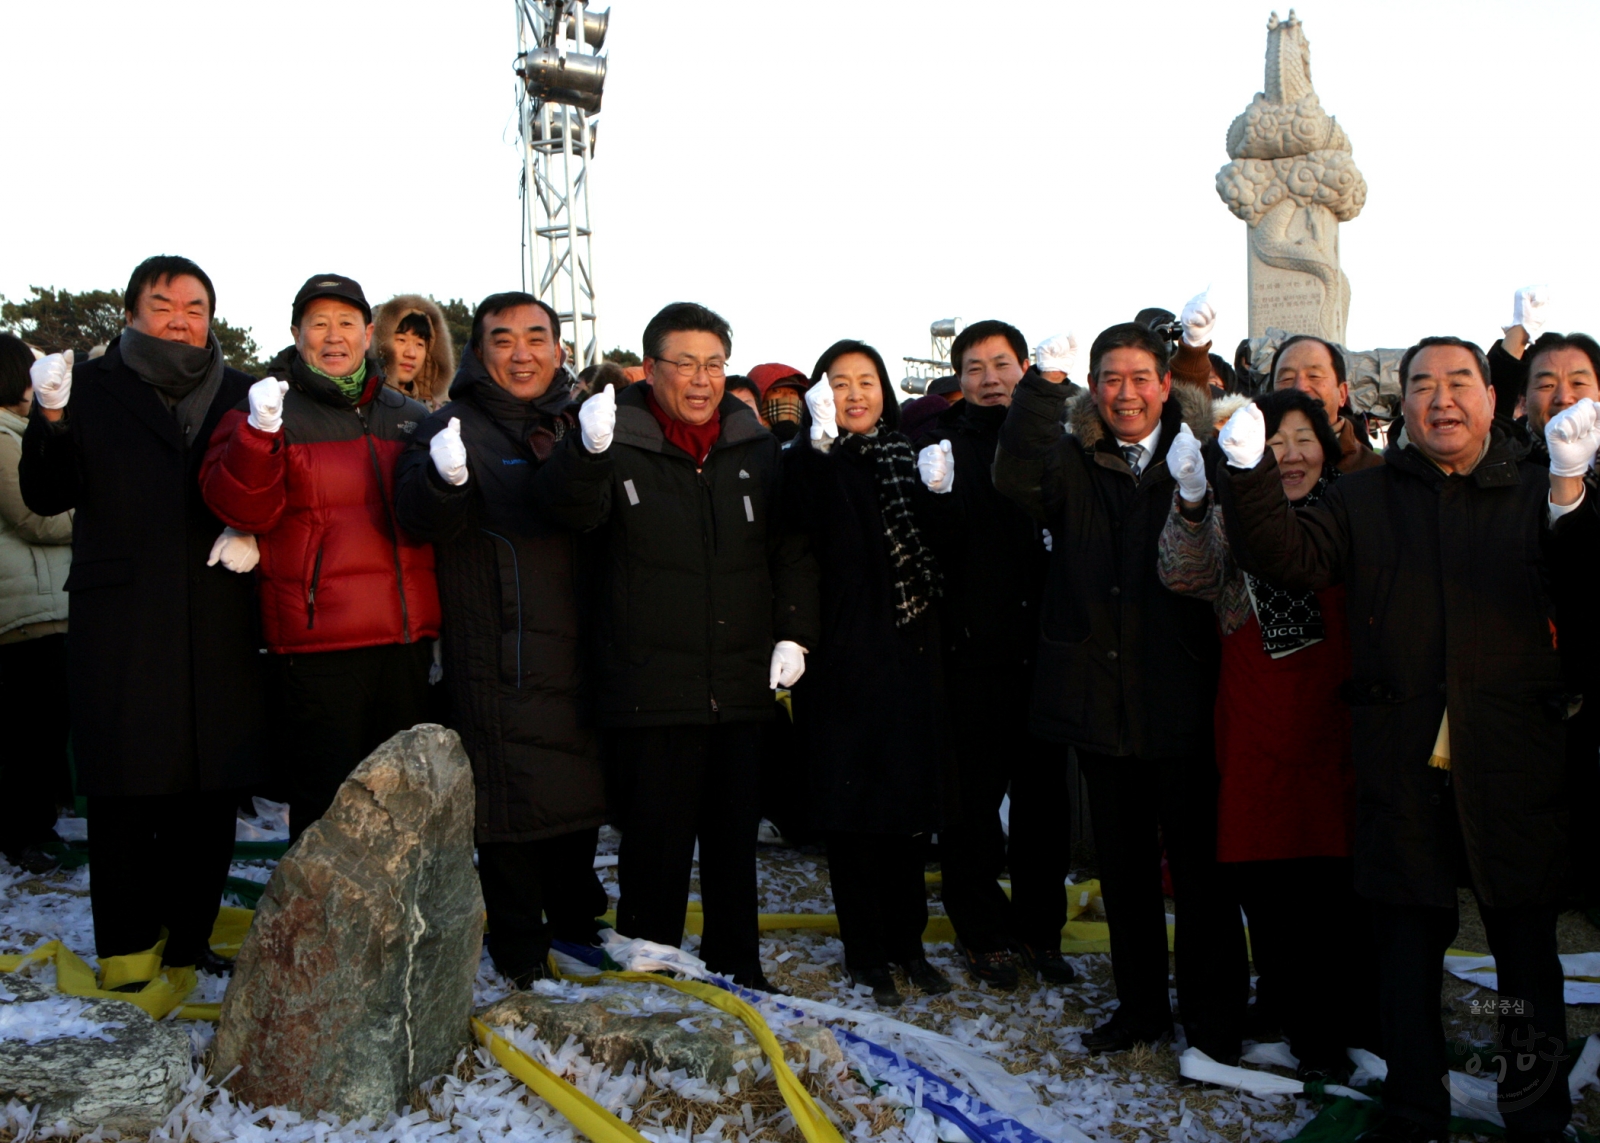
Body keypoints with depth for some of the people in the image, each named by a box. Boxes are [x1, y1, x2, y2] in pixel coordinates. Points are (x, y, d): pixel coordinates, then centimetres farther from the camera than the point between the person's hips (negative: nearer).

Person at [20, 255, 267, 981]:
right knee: (124, 790, 1)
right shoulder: (93, 388, 6)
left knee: (212, 789, 5)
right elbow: (45, 498, -1)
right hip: (120, 626, -2)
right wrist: (50, 421, -18)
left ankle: (188, 939, 19)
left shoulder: (242, 395, 13)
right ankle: (126, 947, 13)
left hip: (219, 626, 2)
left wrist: (253, 530, -5)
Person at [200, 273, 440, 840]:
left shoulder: (411, 417, 14)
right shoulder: (270, 410, 1)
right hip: (319, 643, -5)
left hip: (408, 642, 5)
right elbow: (242, 509, -12)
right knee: (326, 804, 1)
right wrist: (259, 433, -27)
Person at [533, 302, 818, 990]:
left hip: (741, 683, 4)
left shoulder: (757, 448, 9)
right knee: (657, 836, 2)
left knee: (734, 834, 16)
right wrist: (587, 452, -39)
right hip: (651, 687, -4)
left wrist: (793, 633, 2)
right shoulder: (620, 442, -3)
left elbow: (792, 549, 12)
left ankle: (736, 968, 33)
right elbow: (567, 510, -20)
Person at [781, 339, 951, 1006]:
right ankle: (866, 951, 16)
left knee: (911, 801, 8)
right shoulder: (810, 463, -1)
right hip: (841, 657, -3)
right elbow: (806, 538, -20)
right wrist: (822, 443, -29)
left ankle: (907, 938, 24)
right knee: (851, 805, 3)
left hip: (907, 655, 3)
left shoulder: (905, 458, 12)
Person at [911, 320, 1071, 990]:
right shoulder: (943, 440, 2)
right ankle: (983, 932, 20)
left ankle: (1039, 927, 26)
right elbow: (935, 546, -6)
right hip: (975, 649, -2)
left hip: (1044, 646, 2)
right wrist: (936, 495, -23)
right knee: (975, 794, 4)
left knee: (1045, 791, 10)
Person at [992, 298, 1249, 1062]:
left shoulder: (1199, 451, 3)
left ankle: (1214, 1019, 20)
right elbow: (1017, 478, -13)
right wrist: (1040, 383, -23)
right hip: (1100, 694, 3)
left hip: (1181, 695, -2)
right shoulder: (1072, 461, 6)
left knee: (1199, 863, 4)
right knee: (1123, 863, 15)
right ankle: (1140, 1006, 32)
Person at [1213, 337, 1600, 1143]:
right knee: (1407, 933, 10)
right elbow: (1293, 557, -4)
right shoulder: (1367, 497, 11)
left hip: (1514, 755, 0)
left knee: (1525, 934, 8)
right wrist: (1249, 473, -20)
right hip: (1403, 758, 1)